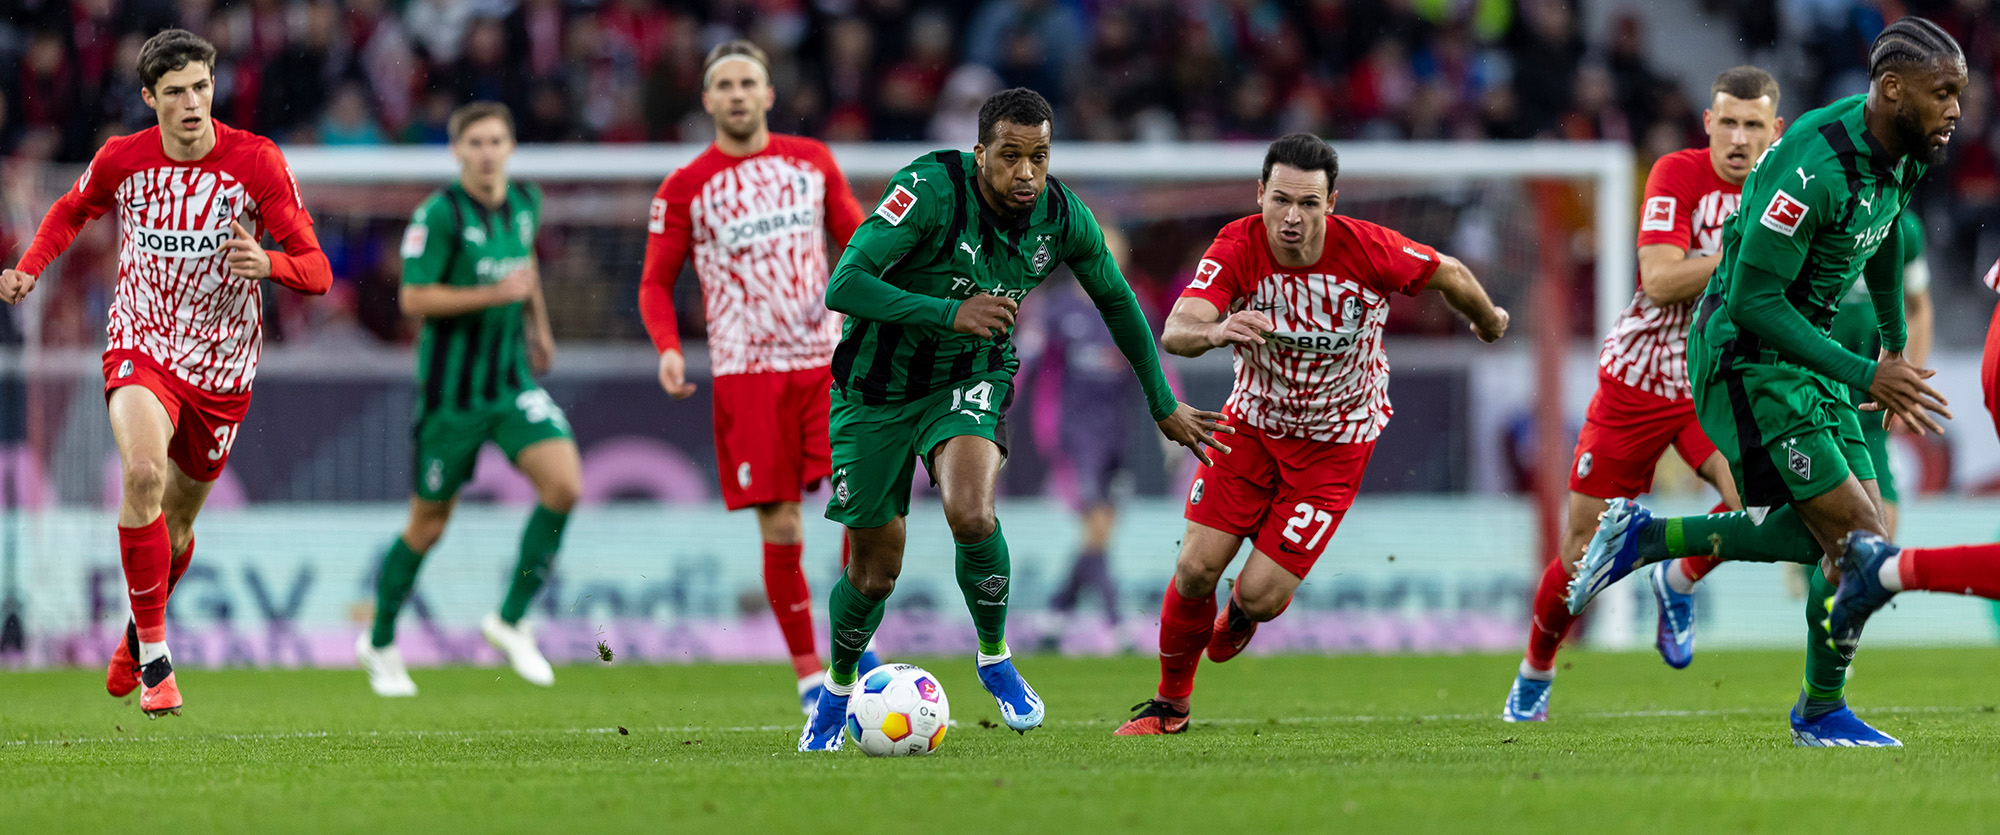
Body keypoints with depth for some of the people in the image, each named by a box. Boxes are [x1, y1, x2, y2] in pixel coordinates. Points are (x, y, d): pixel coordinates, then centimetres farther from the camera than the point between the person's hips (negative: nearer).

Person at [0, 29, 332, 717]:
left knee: (176, 522, 13)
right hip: (140, 345, -1)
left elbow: (316, 270, -13)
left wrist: (268, 262, -35)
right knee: (143, 471, -29)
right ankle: (154, 658, -22)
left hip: (222, 367, 1)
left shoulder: (257, 162, -11)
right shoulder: (120, 160, -5)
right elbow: (72, 212, 18)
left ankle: (136, 636, 45)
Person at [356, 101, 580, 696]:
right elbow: (414, 298, -19)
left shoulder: (526, 202, 3)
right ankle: (381, 643, 28)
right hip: (451, 391, -5)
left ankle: (510, 620, -1)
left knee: (564, 485, -16)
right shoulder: (440, 213, -16)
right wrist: (495, 294, -24)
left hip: (513, 380, 5)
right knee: (428, 525, 6)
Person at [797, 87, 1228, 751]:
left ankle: (995, 658, -3)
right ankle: (837, 690, 36)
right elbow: (843, 286, -32)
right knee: (875, 573, 5)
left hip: (970, 381, 2)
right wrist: (949, 313, -42)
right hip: (878, 390, -2)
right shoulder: (930, 188, -27)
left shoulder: (1064, 217, -12)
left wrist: (1163, 406, 16)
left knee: (971, 516, -29)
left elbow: (1117, 303, 8)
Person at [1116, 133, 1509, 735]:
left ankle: (1243, 613, 32)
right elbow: (1175, 332, -36)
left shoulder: (1370, 250, -24)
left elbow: (1450, 276, -3)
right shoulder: (1237, 248, -22)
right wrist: (1214, 331, -59)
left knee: (1260, 594, -9)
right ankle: (1171, 701, 18)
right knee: (1197, 568, -9)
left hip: (1335, 441, -1)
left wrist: (1489, 322, 17)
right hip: (1253, 421, 1)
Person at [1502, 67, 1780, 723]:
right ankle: (1534, 677, 29)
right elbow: (1659, 281, -26)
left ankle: (1678, 583, 4)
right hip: (1636, 383, -2)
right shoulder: (1677, 175, -15)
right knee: (1585, 550, 3)